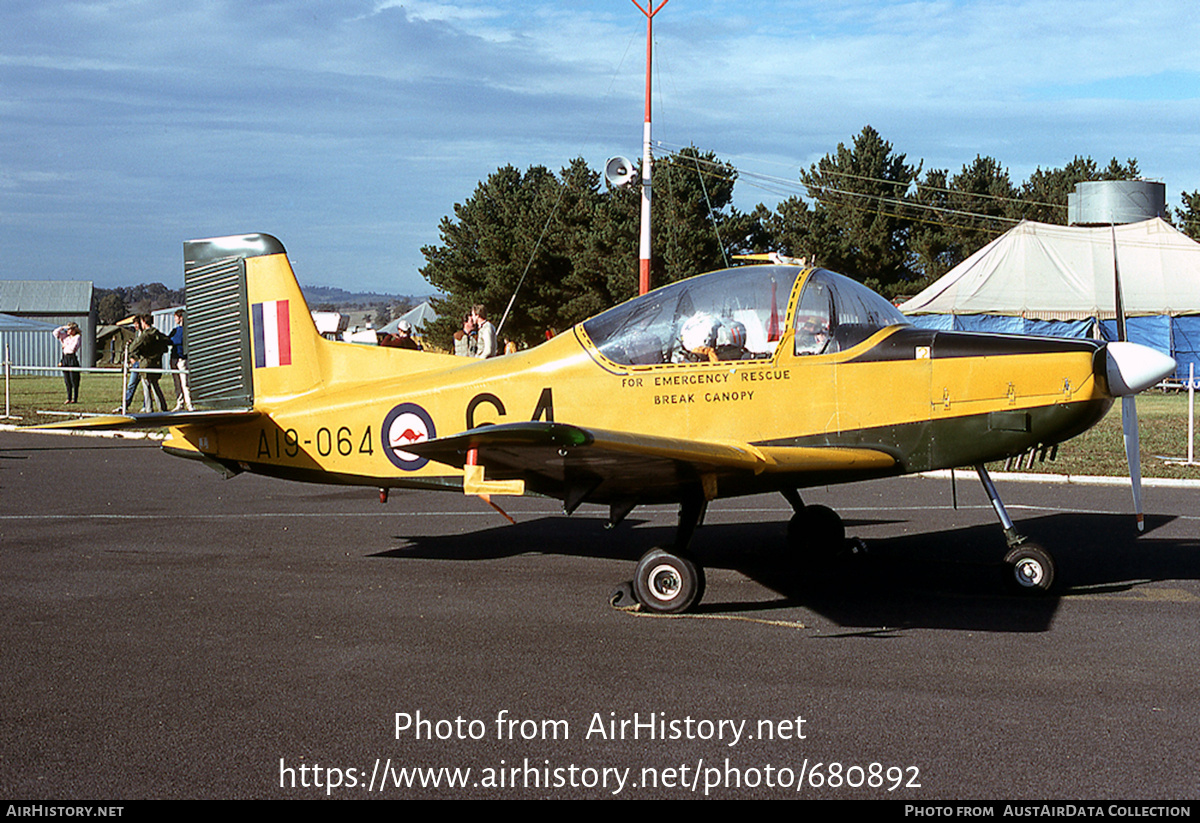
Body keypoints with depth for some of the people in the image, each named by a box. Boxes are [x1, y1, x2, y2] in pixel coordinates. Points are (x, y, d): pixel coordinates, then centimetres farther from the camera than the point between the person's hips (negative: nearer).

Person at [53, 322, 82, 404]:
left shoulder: (77, 337, -4)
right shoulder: (66, 336, 16)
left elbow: (73, 348, -15)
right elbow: (56, 333, 16)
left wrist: (65, 346, 0)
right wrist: (63, 327, 7)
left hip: (72, 358, -7)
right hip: (65, 358, 7)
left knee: (74, 380, -4)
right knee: (67, 380, 7)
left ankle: (75, 399, -1)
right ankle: (69, 398, 11)